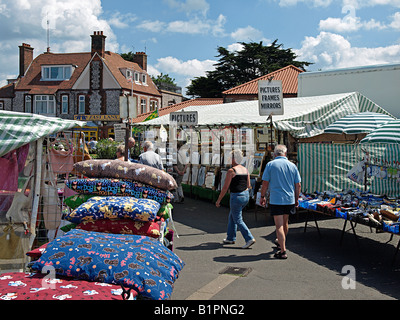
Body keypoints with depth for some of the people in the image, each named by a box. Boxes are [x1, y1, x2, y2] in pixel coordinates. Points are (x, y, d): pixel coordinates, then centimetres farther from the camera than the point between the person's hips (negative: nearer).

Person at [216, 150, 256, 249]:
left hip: (236, 197, -8)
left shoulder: (231, 171, -14)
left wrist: (218, 200, -5)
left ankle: (249, 238, -4)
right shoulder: (245, 170, 7)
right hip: (246, 196, 8)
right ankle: (230, 238, 27)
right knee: (231, 216, 21)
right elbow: (248, 186, 11)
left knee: (238, 220, 3)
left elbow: (225, 187, -13)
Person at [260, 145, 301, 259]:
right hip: (289, 200, 4)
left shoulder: (270, 165, -6)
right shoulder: (292, 166, 3)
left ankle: (283, 251, -4)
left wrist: (262, 197, 8)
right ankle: (281, 242, 43)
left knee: (279, 225, -2)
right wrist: (296, 199, 17)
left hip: (276, 200, -4)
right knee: (285, 223, 21)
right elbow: (298, 185, 6)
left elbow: (265, 183, -5)